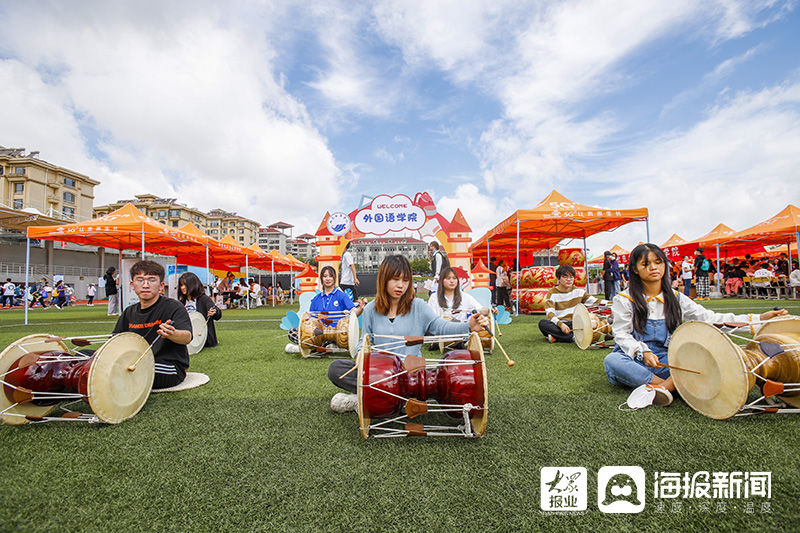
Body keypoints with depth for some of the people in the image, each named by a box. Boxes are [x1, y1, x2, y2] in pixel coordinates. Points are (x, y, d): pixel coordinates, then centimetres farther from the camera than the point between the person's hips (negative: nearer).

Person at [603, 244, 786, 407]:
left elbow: (711, 318, 8)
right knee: (611, 361, -37)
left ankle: (664, 387, -35)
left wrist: (759, 318, -1)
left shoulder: (677, 299, 12)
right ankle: (673, 386, -30)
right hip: (634, 361, -3)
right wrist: (643, 352, -24)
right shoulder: (624, 300, 0)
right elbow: (622, 335, -6)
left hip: (667, 363, 3)